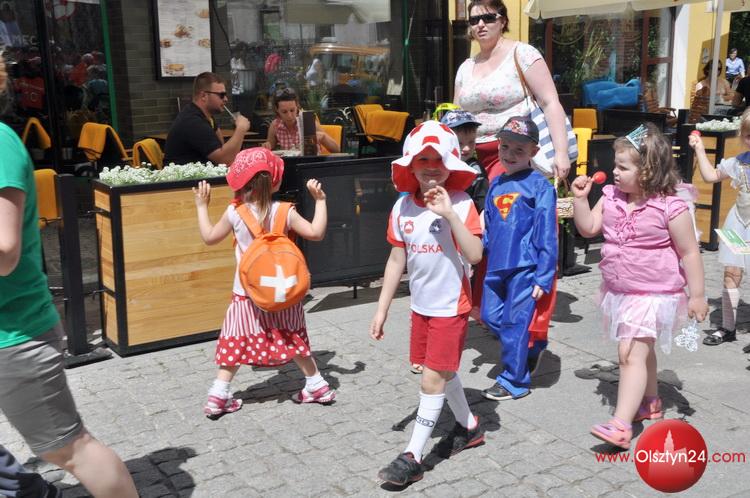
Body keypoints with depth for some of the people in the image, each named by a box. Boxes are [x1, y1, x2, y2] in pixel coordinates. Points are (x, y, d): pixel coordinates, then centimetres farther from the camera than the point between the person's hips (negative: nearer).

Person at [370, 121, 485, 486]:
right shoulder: (403, 207, -2)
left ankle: (412, 457, 6)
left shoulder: (461, 204, -15)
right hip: (421, 305, 6)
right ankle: (469, 427, 41)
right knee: (441, 373, 19)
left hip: (451, 306, -6)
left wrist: (450, 214, -33)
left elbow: (475, 255, -25)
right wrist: (382, 309, 5)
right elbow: (396, 259, 4)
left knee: (433, 378, -3)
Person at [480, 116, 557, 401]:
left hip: (525, 267, -7)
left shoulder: (539, 186, -9)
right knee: (490, 316, 12)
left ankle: (514, 381, 17)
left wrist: (543, 278, -13)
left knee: (514, 324, 0)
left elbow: (547, 236, -11)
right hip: (496, 265, 7)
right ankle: (531, 346, 36)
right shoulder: (496, 184, 10)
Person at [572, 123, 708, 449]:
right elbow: (588, 228, 5)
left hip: (652, 294, -7)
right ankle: (650, 401, 44)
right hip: (618, 290, 7)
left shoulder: (670, 208, -17)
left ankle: (621, 425, -16)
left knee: (631, 353, -16)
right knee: (640, 350, 24)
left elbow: (689, 253, -11)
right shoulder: (611, 197, 1)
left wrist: (697, 295, -9)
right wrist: (580, 198, -9)